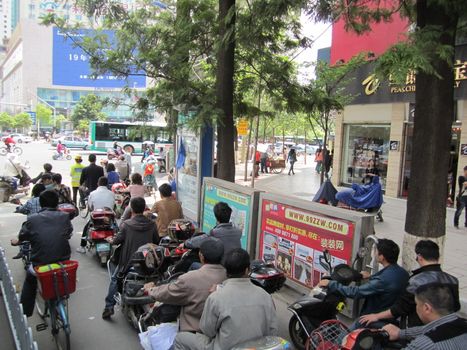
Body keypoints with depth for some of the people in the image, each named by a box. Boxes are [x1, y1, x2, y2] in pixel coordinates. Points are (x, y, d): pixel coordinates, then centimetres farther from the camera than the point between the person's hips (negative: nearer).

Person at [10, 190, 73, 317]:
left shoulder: (32, 219, -1)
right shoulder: (65, 217, 2)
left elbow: (22, 237, 16)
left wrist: (16, 242, 39)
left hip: (40, 265, -1)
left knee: (30, 280, 32)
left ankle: (24, 313, 36)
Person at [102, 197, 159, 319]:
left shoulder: (126, 224, -15)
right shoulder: (152, 225, -7)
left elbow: (118, 240, -7)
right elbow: (156, 241, 3)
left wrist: (111, 240, 15)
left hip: (128, 261, -2)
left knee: (114, 279, 20)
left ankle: (109, 306, 15)